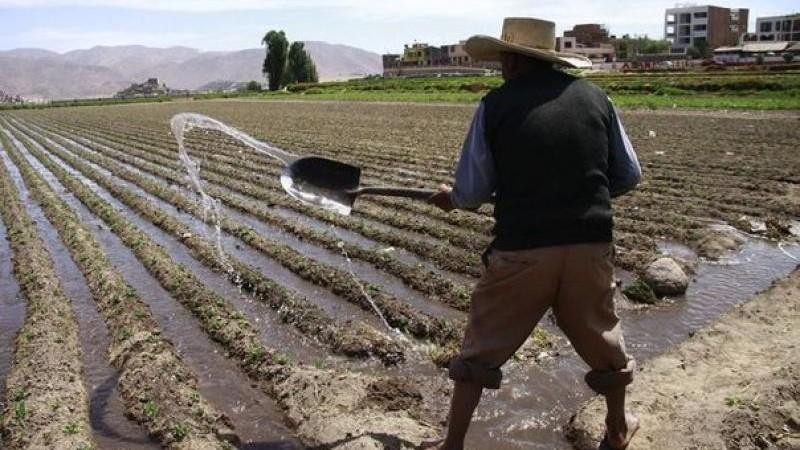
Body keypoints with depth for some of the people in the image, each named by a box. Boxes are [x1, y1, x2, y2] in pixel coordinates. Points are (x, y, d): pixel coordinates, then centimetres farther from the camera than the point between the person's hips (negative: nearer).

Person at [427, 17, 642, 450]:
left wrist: (449, 196, 23)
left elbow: (471, 193, 1)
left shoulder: (495, 105, -2)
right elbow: (629, 176, 10)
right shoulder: (594, 97, 5)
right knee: (602, 340, 25)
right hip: (590, 244, 3)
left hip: (521, 249, -3)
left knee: (481, 347, 14)